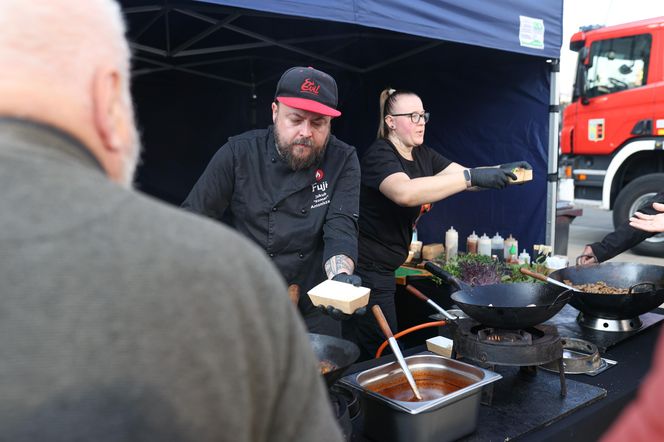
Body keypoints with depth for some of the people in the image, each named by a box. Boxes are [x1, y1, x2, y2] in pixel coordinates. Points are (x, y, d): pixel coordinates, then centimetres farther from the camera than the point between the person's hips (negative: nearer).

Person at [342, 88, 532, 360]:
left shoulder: (423, 155, 12)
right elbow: (405, 192, -36)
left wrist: (501, 172, -17)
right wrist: (471, 177, -38)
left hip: (382, 271, 9)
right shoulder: (380, 155, -16)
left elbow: (463, 175, 3)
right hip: (366, 270, -9)